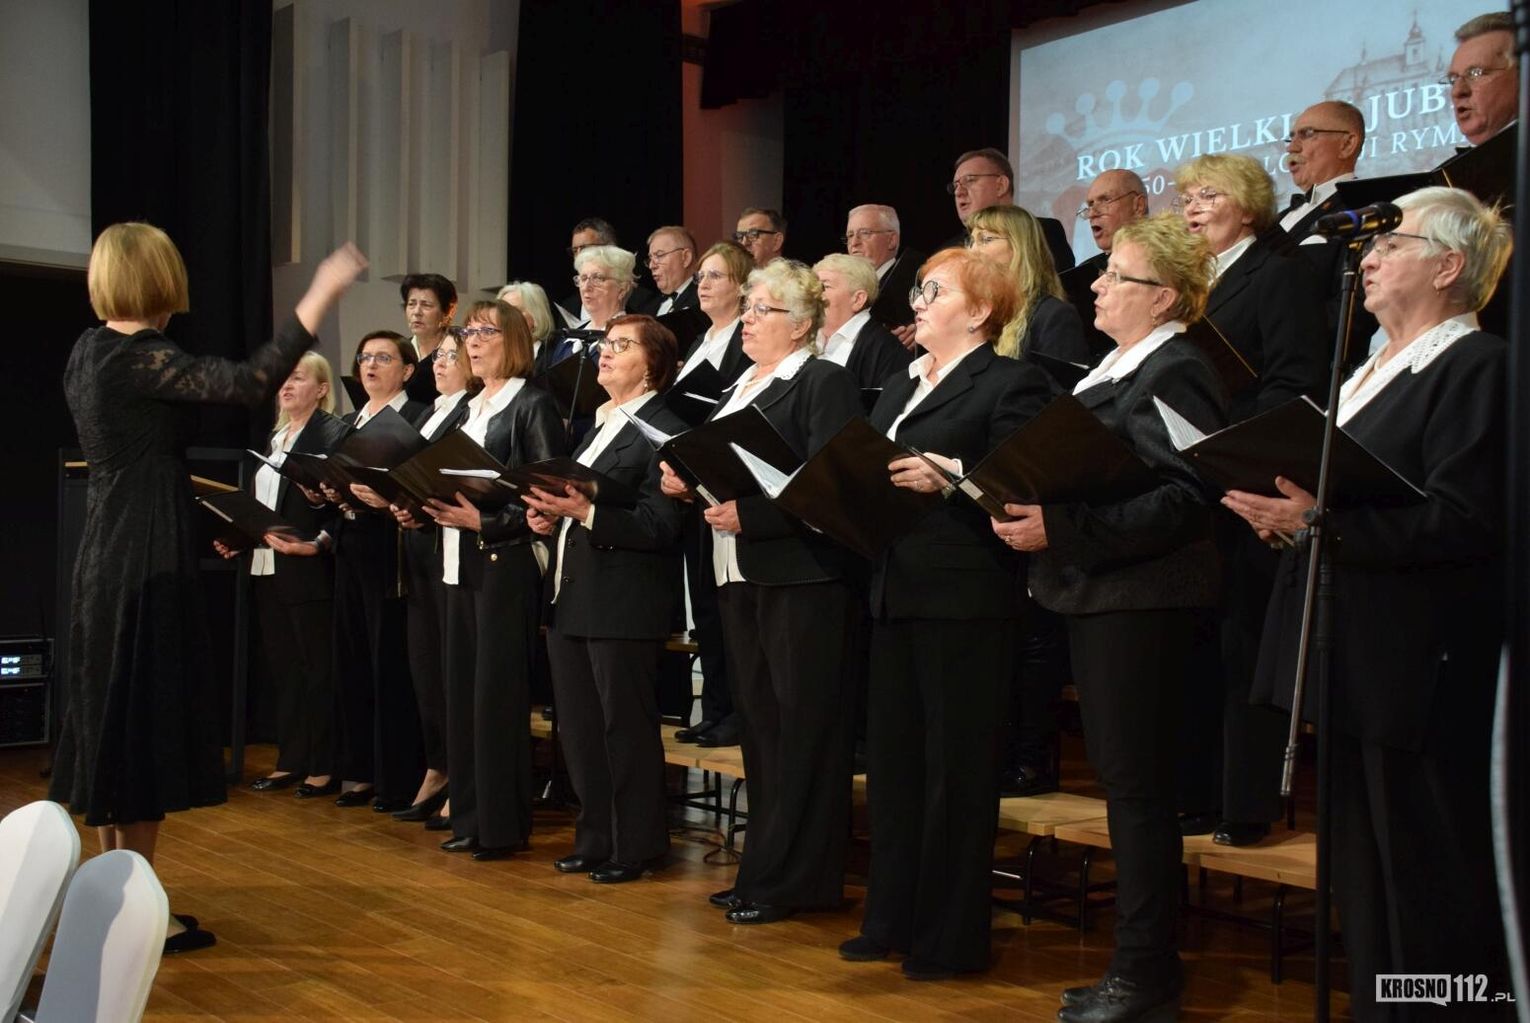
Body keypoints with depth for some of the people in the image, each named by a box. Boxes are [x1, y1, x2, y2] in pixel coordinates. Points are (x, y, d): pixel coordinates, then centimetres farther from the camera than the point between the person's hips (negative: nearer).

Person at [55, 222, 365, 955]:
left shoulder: (90, 351, 11)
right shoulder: (137, 358, -17)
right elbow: (249, 382, -30)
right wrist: (320, 296, -28)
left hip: (109, 555, 10)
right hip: (146, 560, -10)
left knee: (115, 721, 14)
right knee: (144, 722, -3)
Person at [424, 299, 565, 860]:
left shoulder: (533, 405, -6)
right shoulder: (469, 408, 18)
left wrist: (485, 521, -20)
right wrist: (428, 506, 1)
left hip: (507, 561, -8)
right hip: (460, 562, 8)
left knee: (498, 691, -5)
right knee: (461, 688, 9)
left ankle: (502, 824, 3)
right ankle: (469, 816, 18)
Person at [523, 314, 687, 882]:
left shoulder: (665, 432, -9)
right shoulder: (597, 426, 19)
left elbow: (659, 527, -18)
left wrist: (586, 511, -24)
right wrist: (549, 515, 4)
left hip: (625, 605, -9)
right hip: (571, 599, 9)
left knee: (627, 729, 1)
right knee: (578, 728, 14)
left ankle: (636, 847, 14)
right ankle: (595, 840, 26)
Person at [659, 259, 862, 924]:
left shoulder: (824, 384, -6)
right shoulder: (738, 388, 20)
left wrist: (748, 515, -23)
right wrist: (687, 483, 1)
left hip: (799, 577, -8)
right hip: (738, 576, 9)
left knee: (800, 728, -3)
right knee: (759, 725, 12)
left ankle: (793, 881, 4)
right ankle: (764, 869, 21)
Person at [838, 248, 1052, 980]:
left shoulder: (1011, 384, -4)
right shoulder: (898, 389, 20)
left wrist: (949, 475, -27)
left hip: (964, 598, -8)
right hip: (894, 592, 8)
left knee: (954, 766, 1)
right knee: (890, 759, 13)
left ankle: (949, 937, 13)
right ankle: (891, 920, 26)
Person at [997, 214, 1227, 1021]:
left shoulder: (1175, 372, -12)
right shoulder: (1116, 370, 18)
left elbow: (1181, 499, -22)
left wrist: (1062, 529, -25)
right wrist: (1034, 512, 5)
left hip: (1140, 599, -10)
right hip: (1097, 594, 10)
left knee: (1136, 786, -2)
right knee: (1123, 781, 14)